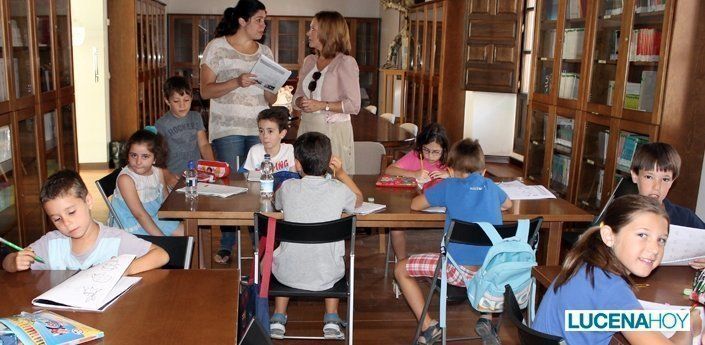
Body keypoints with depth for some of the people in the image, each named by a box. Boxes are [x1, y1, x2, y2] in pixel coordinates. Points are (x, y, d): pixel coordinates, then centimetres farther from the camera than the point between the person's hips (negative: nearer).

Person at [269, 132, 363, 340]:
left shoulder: (288, 187, -13)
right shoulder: (339, 190, -13)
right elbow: (359, 199, 12)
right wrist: (340, 172, 14)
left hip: (289, 275, 0)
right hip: (325, 276, 0)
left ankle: (278, 319, 33)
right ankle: (332, 321, 30)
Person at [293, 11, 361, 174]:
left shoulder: (346, 62, -6)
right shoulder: (309, 61, 12)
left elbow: (354, 105, -11)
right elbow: (297, 96, 16)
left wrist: (322, 105, -17)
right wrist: (301, 102, -7)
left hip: (333, 130, -5)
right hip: (307, 128, 6)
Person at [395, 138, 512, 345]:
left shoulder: (449, 185, 2)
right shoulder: (490, 186, 13)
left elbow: (415, 205, 13)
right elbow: (507, 204, 34)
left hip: (461, 270, -4)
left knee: (401, 270, 12)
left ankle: (429, 327, 7)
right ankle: (486, 319, 25)